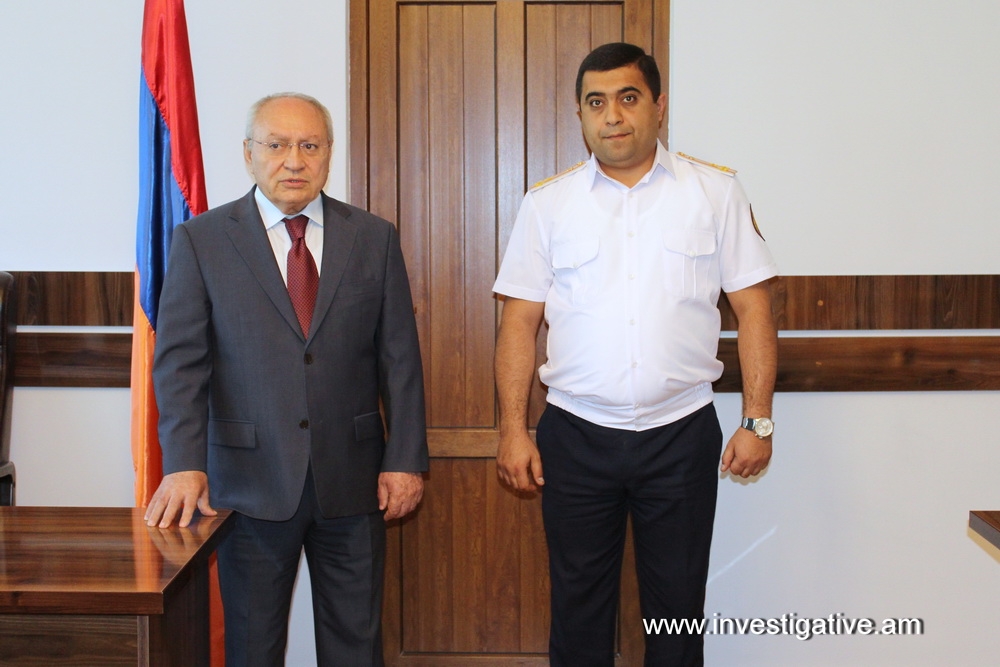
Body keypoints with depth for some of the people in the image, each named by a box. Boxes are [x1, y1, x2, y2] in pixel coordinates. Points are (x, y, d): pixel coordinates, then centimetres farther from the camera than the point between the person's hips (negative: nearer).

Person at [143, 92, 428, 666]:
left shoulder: (375, 238, 5)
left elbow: (400, 359, 4)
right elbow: (180, 361, -5)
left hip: (353, 481, 2)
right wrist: (185, 466, -15)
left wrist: (406, 461, -1)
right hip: (251, 482, -1)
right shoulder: (200, 240, 0)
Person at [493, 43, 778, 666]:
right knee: (579, 602, 12)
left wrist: (759, 421, -4)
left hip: (681, 433, 0)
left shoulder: (716, 192, 2)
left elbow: (754, 309, 1)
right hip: (576, 434, 1)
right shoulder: (547, 204, 4)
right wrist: (514, 428, -2)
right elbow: (520, 321, 3)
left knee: (678, 604, 10)